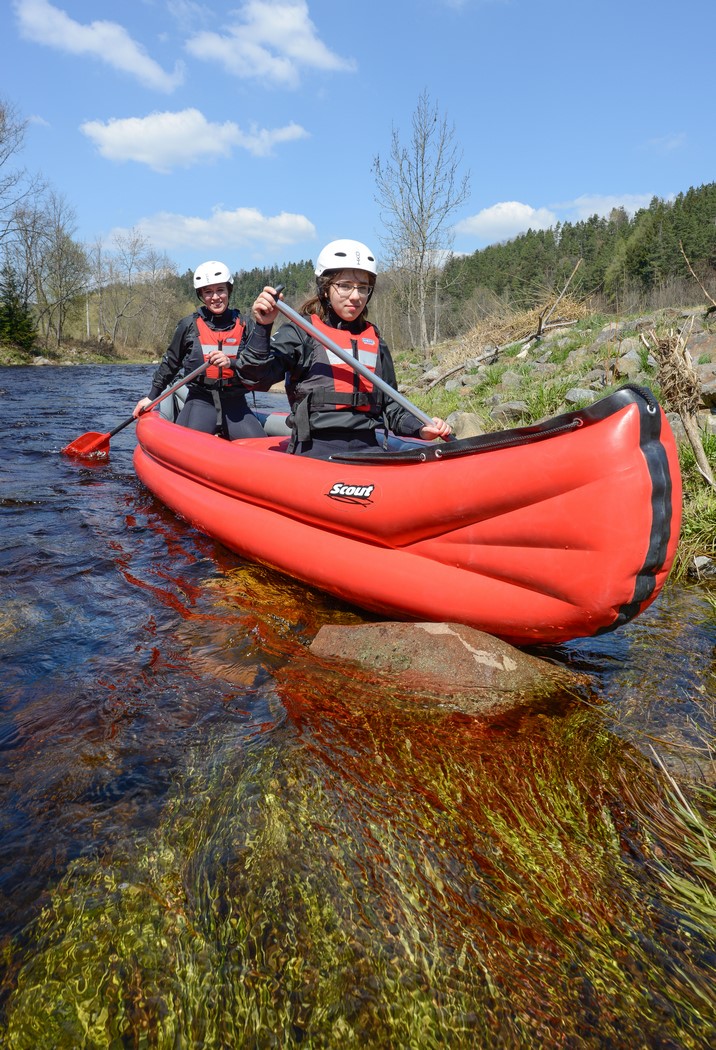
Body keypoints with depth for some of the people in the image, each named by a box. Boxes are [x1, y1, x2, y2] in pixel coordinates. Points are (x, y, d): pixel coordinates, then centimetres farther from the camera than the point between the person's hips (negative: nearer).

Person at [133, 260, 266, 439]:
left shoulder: (244, 326, 5)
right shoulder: (189, 325, 4)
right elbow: (170, 363, 17)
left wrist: (231, 363, -19)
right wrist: (152, 396, 20)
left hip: (235, 406, 1)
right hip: (200, 403, -1)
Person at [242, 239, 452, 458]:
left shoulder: (374, 339, 20)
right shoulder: (301, 331, 4)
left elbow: (389, 403, 24)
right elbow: (255, 378, -6)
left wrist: (420, 429, 8)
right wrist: (262, 328, -18)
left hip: (367, 447, 5)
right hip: (315, 450, -5)